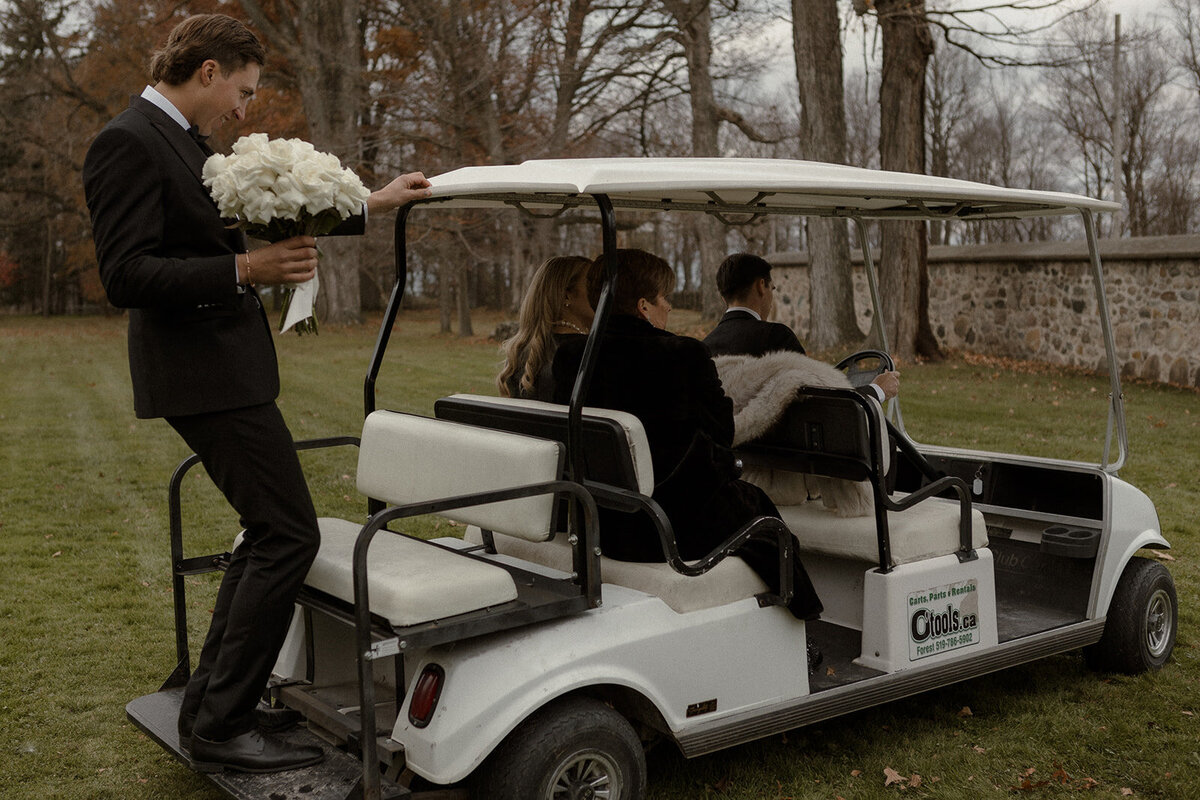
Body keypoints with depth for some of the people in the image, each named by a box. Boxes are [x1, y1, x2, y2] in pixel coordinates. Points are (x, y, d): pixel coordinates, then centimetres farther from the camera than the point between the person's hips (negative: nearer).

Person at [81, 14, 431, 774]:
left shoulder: (183, 143, 17)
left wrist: (370, 204, 23)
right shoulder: (128, 144, -13)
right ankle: (223, 725, 0)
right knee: (289, 534, -9)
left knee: (269, 533, 15)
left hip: (226, 368, 11)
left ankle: (209, 704, 24)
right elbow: (125, 276, -21)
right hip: (204, 374, -11)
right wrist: (243, 270, -28)